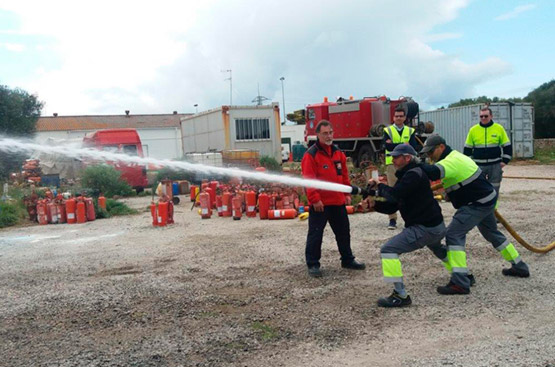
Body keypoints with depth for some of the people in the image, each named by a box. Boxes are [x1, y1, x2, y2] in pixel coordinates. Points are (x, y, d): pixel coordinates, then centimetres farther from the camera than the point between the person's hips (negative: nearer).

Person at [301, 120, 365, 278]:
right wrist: (315, 199, -19)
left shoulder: (338, 153, 11)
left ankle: (347, 260, 32)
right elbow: (309, 180, -16)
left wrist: (347, 193, 12)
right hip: (320, 204, -7)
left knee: (343, 232, 17)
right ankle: (313, 264, 11)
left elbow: (344, 175, 17)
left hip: (338, 202, 7)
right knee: (315, 234, 0)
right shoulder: (311, 155, -11)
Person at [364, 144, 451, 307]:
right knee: (438, 248, 40)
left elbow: (394, 195, -31)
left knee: (388, 250, -17)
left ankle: (400, 296, -15)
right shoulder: (406, 176, 14)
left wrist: (379, 186, -13)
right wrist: (374, 203, -6)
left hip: (425, 229, -11)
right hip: (436, 227, 11)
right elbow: (391, 207, 10)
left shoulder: (414, 174, -15)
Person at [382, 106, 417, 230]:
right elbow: (387, 146, -12)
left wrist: (394, 145, -13)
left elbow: (413, 147, -6)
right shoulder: (388, 130, 6)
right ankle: (392, 220, -1)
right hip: (392, 164, -2)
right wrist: (404, 144, -13)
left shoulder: (410, 131, 11)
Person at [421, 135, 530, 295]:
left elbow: (433, 173, -42)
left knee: (454, 234, -16)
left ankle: (459, 283, -19)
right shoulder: (455, 156, 10)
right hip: (487, 199, 11)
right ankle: (519, 267, 45)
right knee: (492, 233, 28)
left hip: (478, 204, -11)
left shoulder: (451, 162, -23)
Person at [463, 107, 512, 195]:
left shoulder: (499, 128, 1)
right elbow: (467, 148, 8)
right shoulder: (473, 130, 2)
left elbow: (507, 146, 7)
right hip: (478, 165, 0)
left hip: (495, 165, 0)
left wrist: (505, 161, -1)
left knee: (494, 189, 6)